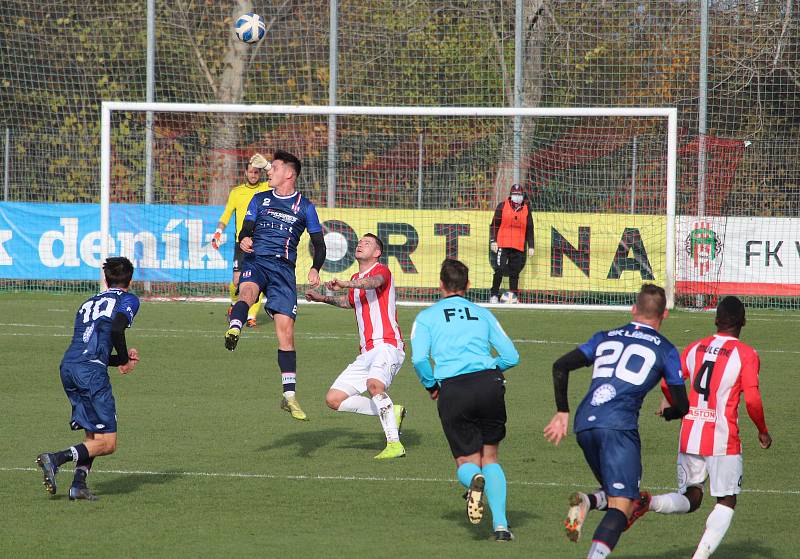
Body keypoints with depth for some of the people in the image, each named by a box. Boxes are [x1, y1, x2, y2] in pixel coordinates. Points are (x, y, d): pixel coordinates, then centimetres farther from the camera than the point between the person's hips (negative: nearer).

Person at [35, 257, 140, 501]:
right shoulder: (128, 300, 9)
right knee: (106, 443, -4)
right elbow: (116, 329, -12)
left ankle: (79, 483, 1)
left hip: (67, 366, 7)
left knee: (92, 435, 17)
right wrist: (124, 360, 3)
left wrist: (121, 358, 26)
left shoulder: (89, 303, 29)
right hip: (91, 371, -7)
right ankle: (55, 459, -20)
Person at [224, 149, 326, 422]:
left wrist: (315, 269, -6)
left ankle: (289, 396, 1)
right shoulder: (260, 199, 17)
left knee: (286, 330, -6)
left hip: (284, 268, 0)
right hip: (256, 260, 0)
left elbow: (319, 243, 13)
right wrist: (244, 240, -16)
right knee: (247, 291, -37)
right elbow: (246, 229, 9)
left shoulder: (304, 206, 12)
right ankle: (234, 329, -69)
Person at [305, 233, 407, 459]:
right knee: (333, 399, 2)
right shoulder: (356, 280, 22)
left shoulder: (381, 271, -4)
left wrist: (344, 284, -46)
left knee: (374, 384, -37)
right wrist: (324, 298, 39)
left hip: (387, 345, -9)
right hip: (366, 353, 9)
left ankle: (394, 444, -35)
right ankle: (391, 412, 9)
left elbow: (374, 282, -31)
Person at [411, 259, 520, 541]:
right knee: (490, 457, 15)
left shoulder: (426, 317, 12)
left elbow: (419, 359, -4)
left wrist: (432, 386, 13)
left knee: (467, 461, 10)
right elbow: (511, 356, 13)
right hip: (489, 382, 2)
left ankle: (474, 479, -29)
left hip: (453, 390, -2)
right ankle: (501, 524, -2)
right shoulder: (483, 314, 18)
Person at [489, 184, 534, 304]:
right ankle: (494, 295, -4)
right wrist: (493, 241, -5)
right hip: (502, 245, -3)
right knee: (499, 270, -10)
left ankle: (514, 297, 9)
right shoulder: (502, 206, 3)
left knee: (515, 272, 4)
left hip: (518, 247, 3)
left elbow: (529, 229, 15)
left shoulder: (526, 210, 11)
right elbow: (494, 225, 3)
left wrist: (530, 246, 10)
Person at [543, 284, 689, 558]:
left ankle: (587, 502, -11)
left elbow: (561, 366, 15)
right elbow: (682, 406, 11)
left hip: (584, 424, 5)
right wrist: (667, 412, 34)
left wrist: (562, 412, 20)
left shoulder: (606, 337, 21)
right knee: (622, 506, -7)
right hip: (619, 426, -5)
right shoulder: (665, 350, 10)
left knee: (615, 493, 21)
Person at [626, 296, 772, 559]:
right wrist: (763, 431, 5)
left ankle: (649, 502, -14)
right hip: (724, 439, -4)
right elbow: (752, 400, -11)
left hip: (689, 436, 4)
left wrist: (668, 404, 29)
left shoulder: (696, 347, 8)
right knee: (726, 502, 5)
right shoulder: (746, 354, -4)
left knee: (690, 499, 15)